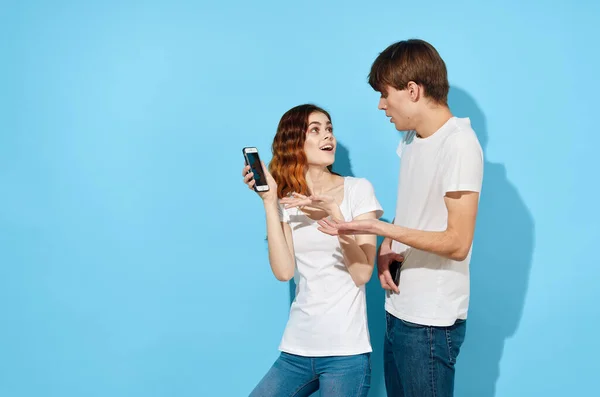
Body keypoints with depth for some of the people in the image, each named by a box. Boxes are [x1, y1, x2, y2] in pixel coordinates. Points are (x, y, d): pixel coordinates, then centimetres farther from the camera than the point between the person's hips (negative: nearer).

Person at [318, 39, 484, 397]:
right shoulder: (412, 139, 9)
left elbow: (457, 244, -19)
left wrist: (379, 228, -25)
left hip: (431, 321, -8)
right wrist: (386, 250, 0)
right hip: (400, 309, 8)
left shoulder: (459, 143, -17)